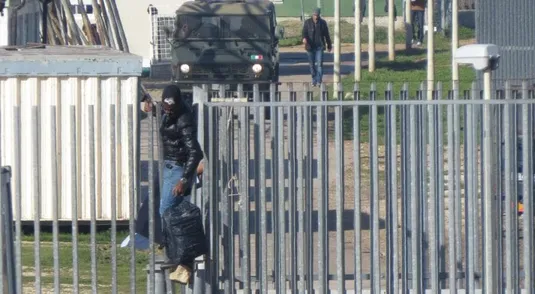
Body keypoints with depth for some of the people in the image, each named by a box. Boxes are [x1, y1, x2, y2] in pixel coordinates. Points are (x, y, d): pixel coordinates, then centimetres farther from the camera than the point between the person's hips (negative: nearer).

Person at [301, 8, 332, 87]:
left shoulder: (322, 23, 4)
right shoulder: (307, 22, 3)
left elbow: (326, 35, 12)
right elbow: (304, 32, -7)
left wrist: (329, 45, 16)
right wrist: (304, 38, -30)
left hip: (319, 46, -1)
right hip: (310, 47, 1)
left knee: (319, 64, -12)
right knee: (312, 65, 7)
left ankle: (318, 81, -16)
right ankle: (314, 81, 17)